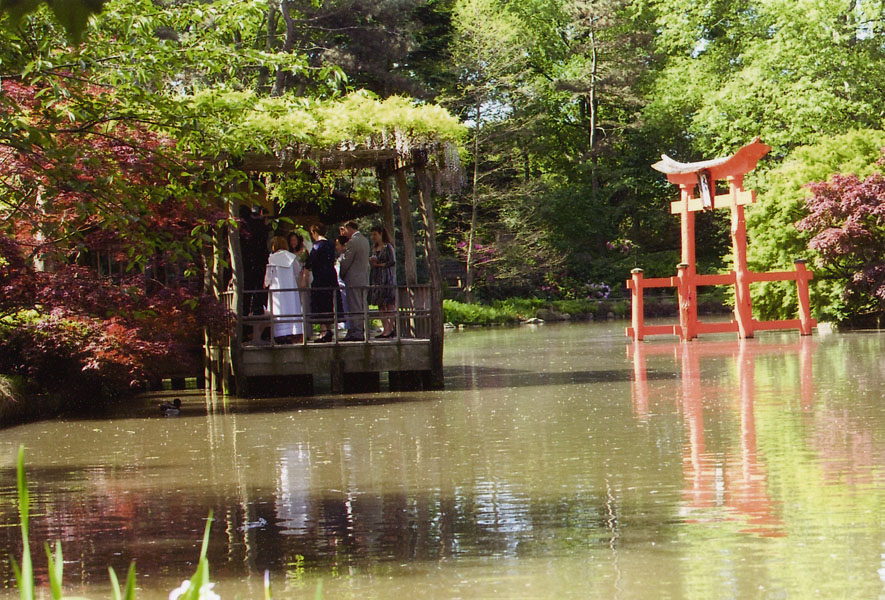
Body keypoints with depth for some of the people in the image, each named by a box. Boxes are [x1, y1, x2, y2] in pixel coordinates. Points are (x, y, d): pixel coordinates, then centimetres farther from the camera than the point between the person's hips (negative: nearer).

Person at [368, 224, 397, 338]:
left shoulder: (388, 246, -5)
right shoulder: (374, 247, 16)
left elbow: (392, 262, -11)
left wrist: (378, 264, -12)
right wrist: (370, 261, 0)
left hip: (387, 278, -7)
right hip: (376, 278, 7)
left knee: (389, 303, -9)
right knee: (381, 304, 4)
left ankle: (391, 328, -10)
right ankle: (385, 328, 6)